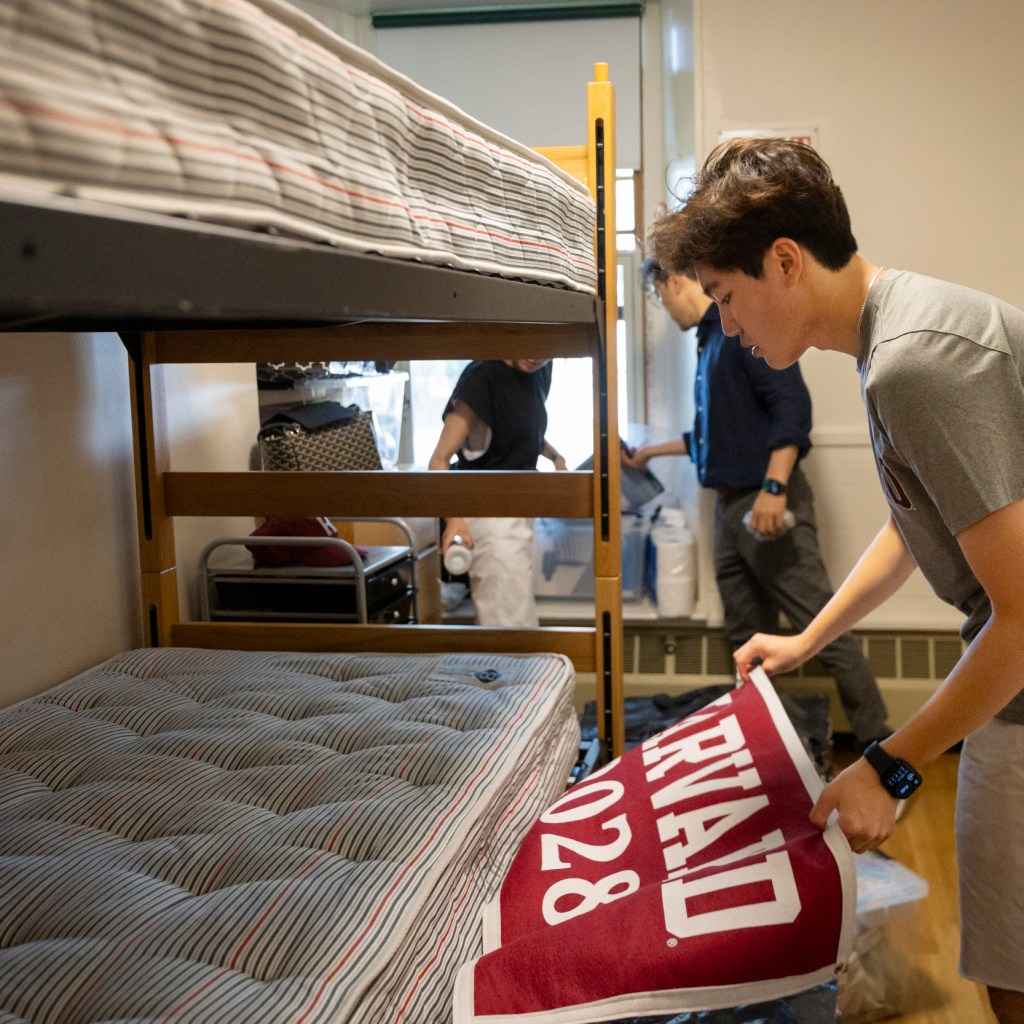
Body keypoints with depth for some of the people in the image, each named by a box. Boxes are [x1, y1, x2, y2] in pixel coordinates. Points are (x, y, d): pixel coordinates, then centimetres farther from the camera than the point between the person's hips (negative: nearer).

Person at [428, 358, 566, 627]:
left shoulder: (539, 372, 2)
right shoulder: (482, 378, -21)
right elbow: (440, 459, -24)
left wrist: (555, 456, 11)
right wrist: (453, 517, -37)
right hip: (489, 513, -8)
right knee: (511, 624, -10)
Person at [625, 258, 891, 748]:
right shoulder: (711, 339, 19)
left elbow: (792, 404, -20)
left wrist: (774, 487, -27)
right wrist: (651, 451, 39)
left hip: (768, 506, -10)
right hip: (731, 505, 10)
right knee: (747, 637, 12)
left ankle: (878, 740, -2)